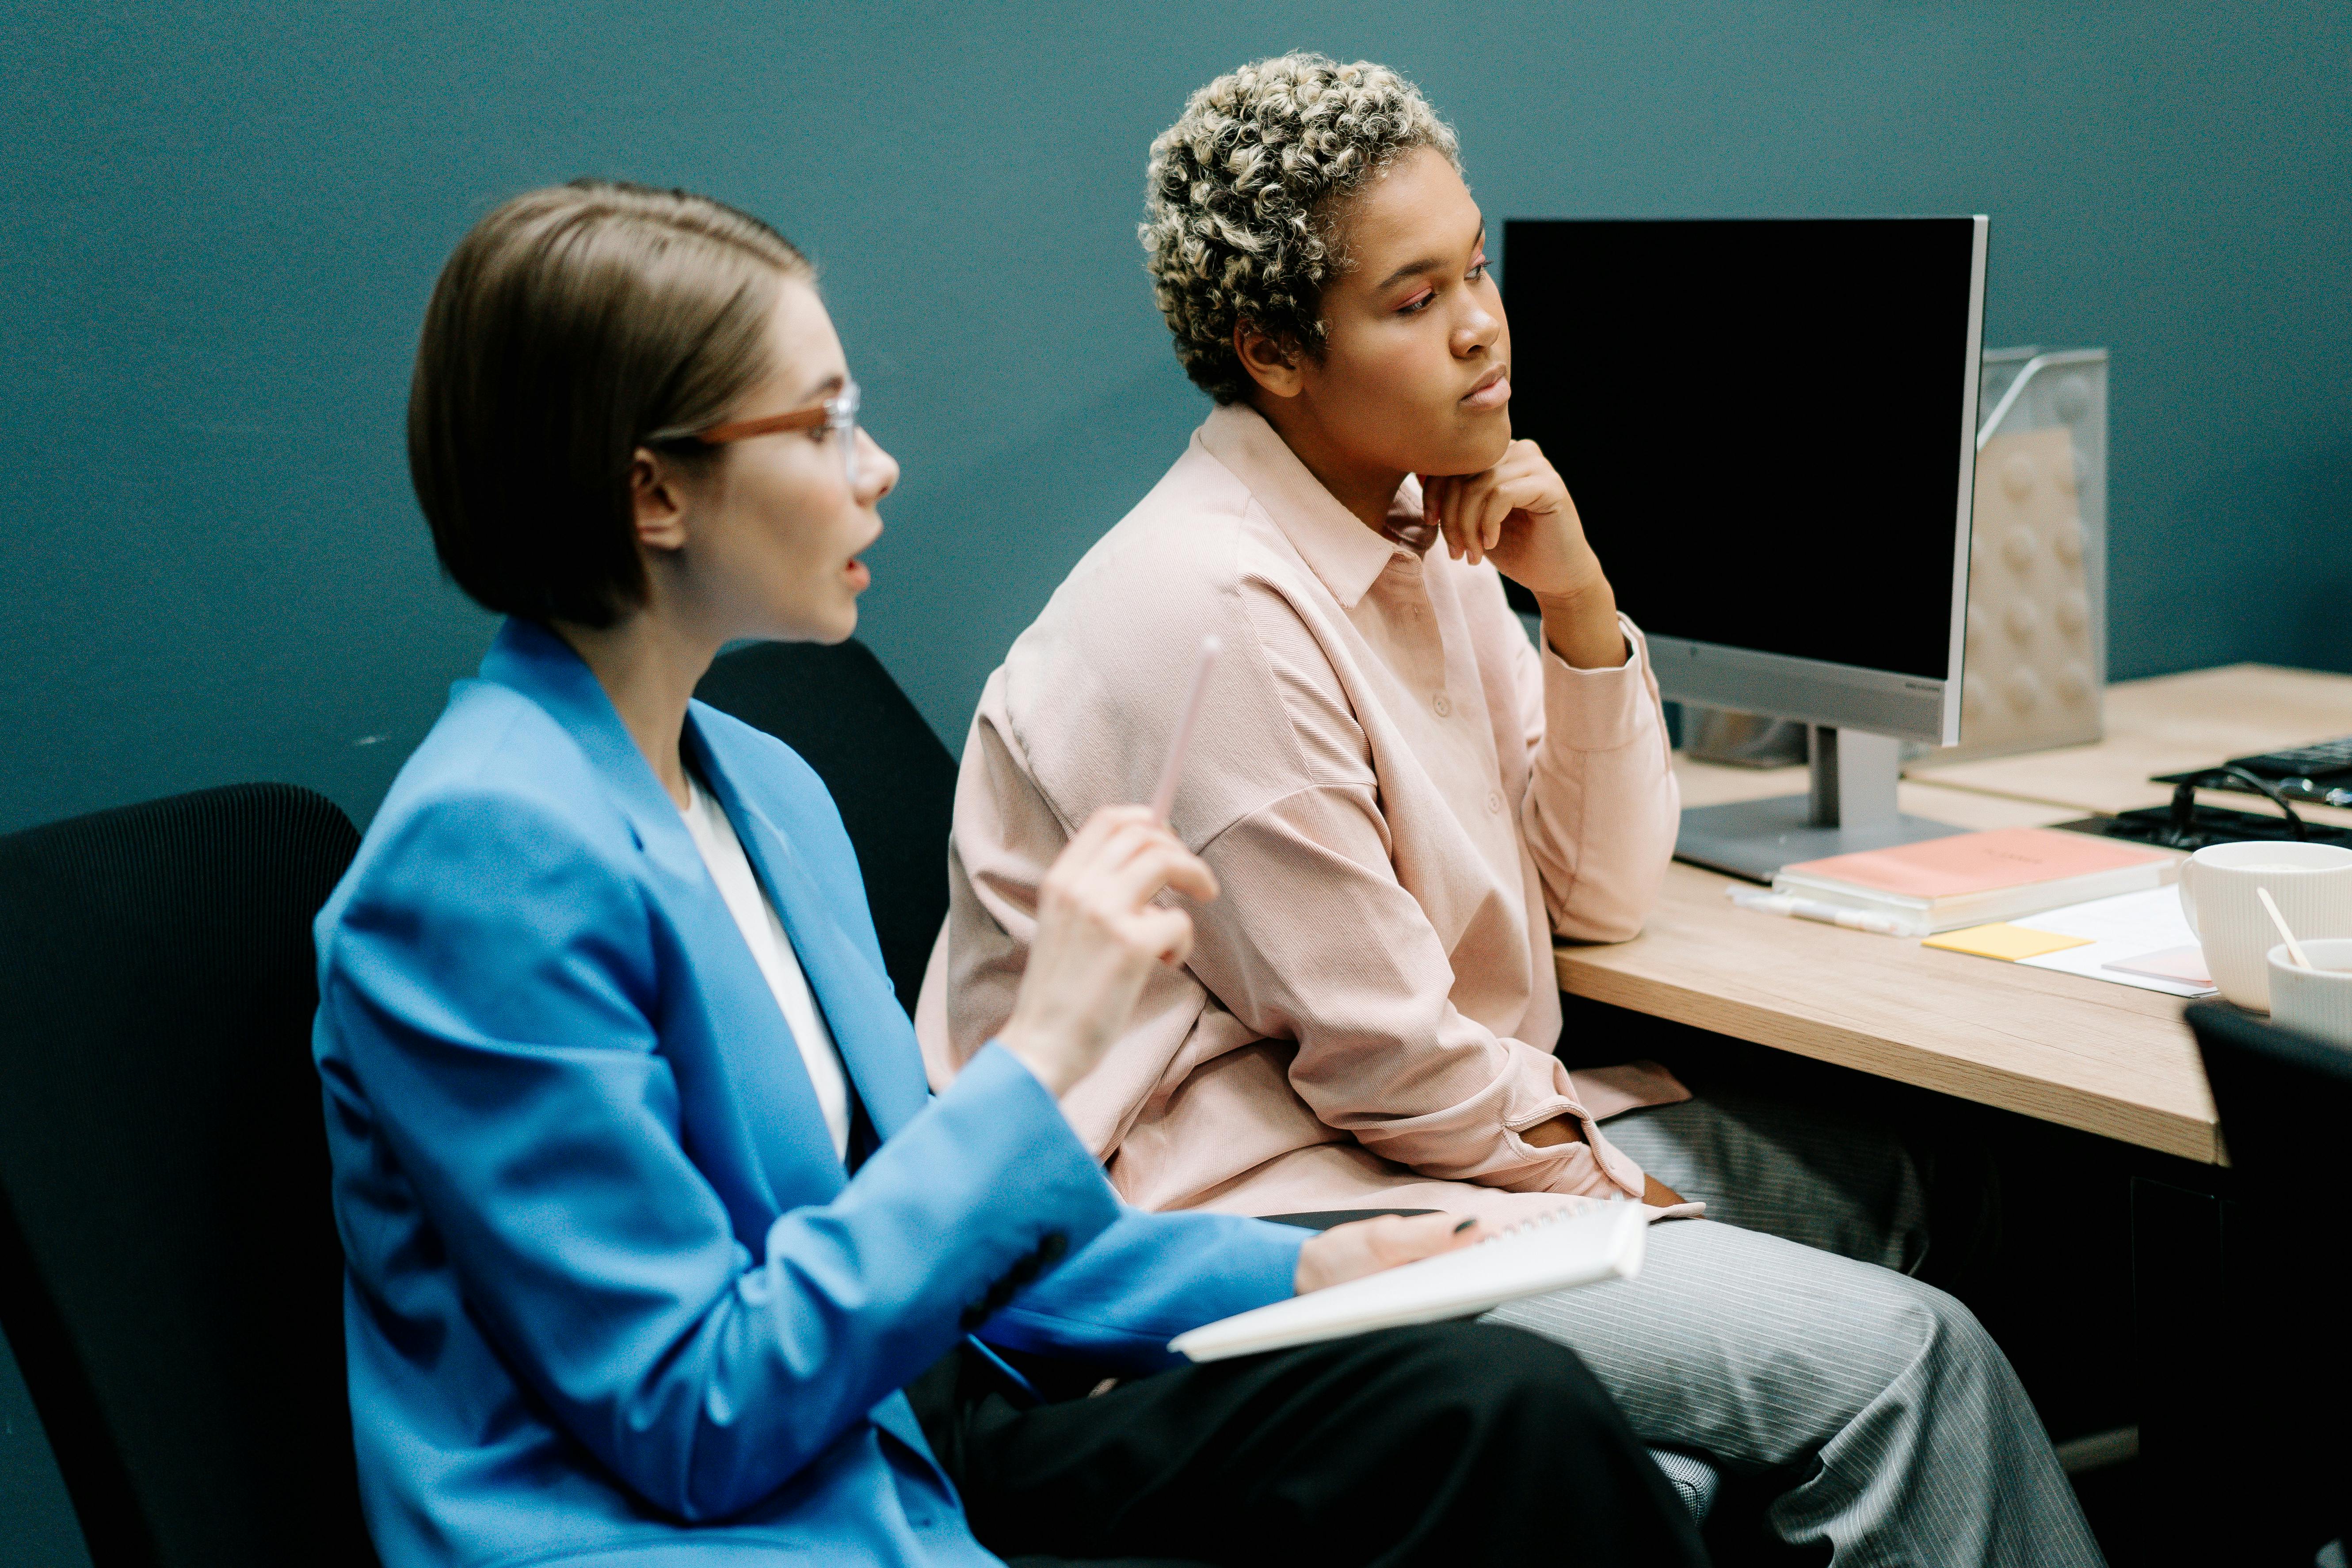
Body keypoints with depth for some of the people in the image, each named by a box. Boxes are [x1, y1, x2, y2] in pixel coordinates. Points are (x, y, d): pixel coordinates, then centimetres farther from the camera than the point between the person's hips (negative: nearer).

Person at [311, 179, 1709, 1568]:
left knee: (1512, 1406, -8)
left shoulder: (764, 786, 10)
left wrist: (1286, 1270, 4)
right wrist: (1040, 1054, -20)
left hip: (898, 1448, 9)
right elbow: (698, 1421, -20)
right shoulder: (490, 848, -19)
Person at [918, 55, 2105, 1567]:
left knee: (1881, 1187, 14)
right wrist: (1607, 1180, -3)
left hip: (1439, 1114, 10)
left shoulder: (1421, 528, 6)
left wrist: (1577, 596, -4)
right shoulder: (1217, 611, -22)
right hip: (1257, 1208, -10)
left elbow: (1601, 894, 9)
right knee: (1900, 1358, -15)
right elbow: (1377, 1051, -19)